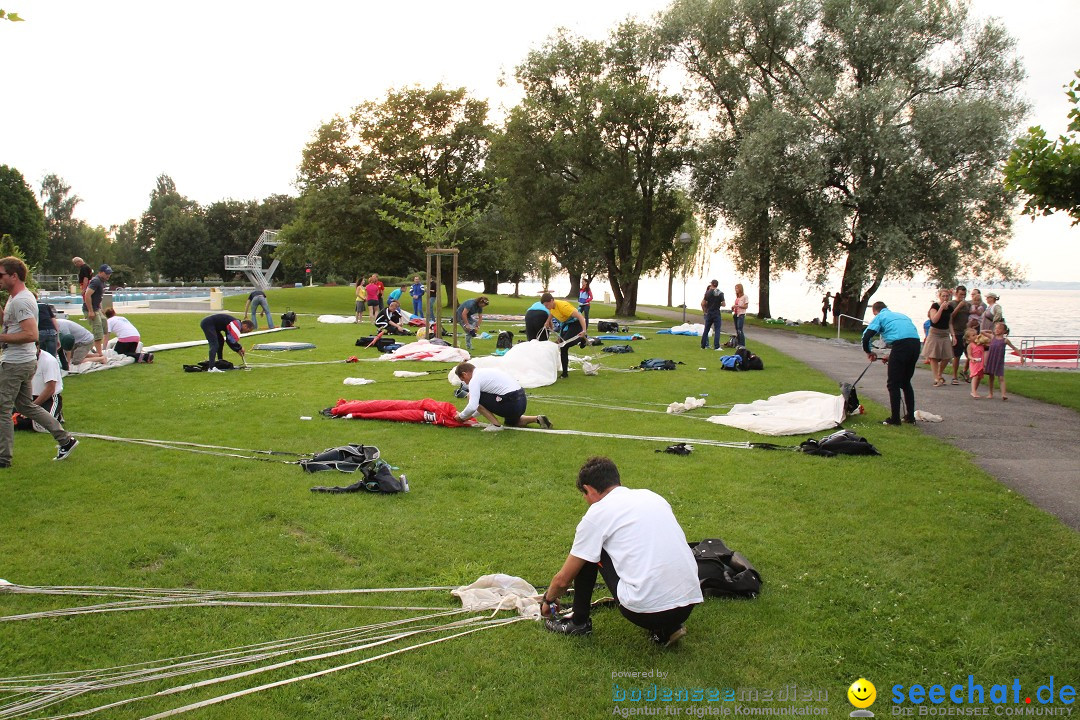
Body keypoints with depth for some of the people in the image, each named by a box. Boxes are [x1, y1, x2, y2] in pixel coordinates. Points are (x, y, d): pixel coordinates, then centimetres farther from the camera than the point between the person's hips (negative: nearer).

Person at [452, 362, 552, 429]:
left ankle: (496, 425, -1)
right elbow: (485, 405, 31)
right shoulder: (483, 372, 22)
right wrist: (470, 416, 29)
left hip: (511, 403, -10)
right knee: (510, 422, 37)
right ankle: (537, 419, 16)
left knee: (473, 397, 0)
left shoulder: (474, 380, -7)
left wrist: (461, 416, 4)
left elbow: (472, 406, -16)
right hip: (522, 399, 10)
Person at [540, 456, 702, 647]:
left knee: (587, 553, 14)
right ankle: (666, 629, 16)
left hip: (646, 609, -6)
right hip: (689, 604, 6)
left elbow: (563, 579, 9)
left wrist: (547, 599, 31)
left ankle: (579, 622, 27)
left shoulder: (597, 513, 1)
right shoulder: (652, 496, 18)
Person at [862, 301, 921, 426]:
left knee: (893, 384, 5)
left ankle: (895, 419, 5)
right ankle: (910, 416, 24)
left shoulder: (880, 316, 14)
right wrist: (892, 356, 33)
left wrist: (868, 352, 20)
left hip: (901, 344, -6)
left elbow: (866, 336, 2)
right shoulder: (901, 315, 32)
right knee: (906, 382, 21)